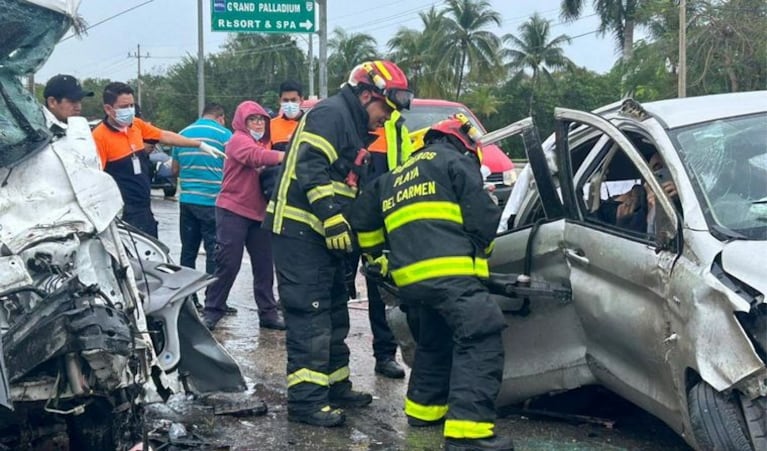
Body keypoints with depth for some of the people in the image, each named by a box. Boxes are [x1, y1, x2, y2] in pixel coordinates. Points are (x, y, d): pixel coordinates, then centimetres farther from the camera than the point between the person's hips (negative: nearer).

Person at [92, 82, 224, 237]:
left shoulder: (137, 125, 6)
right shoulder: (100, 137, -16)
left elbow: (165, 136, 19)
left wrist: (200, 145, 21)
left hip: (145, 209, 8)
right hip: (123, 214, -8)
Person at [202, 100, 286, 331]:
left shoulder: (264, 143, 20)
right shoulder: (239, 140, -6)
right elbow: (256, 156, -27)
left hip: (259, 213, 7)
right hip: (233, 211, -7)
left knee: (264, 265, 7)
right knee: (228, 264, -6)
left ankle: (268, 313, 13)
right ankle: (212, 311, 3)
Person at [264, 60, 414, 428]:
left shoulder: (355, 128, 21)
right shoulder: (331, 115, -11)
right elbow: (311, 169, -23)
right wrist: (332, 217, -26)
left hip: (323, 235, 11)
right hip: (300, 231, -11)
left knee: (334, 314, 17)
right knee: (310, 316, -11)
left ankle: (336, 386, 27)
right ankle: (305, 399, -9)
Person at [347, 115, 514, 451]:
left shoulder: (395, 178, 30)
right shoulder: (455, 162, 9)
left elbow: (362, 218, 30)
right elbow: (484, 218, 0)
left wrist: (377, 256, 41)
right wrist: (480, 248, 19)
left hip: (410, 276, 8)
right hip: (449, 271, -8)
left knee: (435, 340, 28)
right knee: (480, 341, -12)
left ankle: (424, 407, 35)